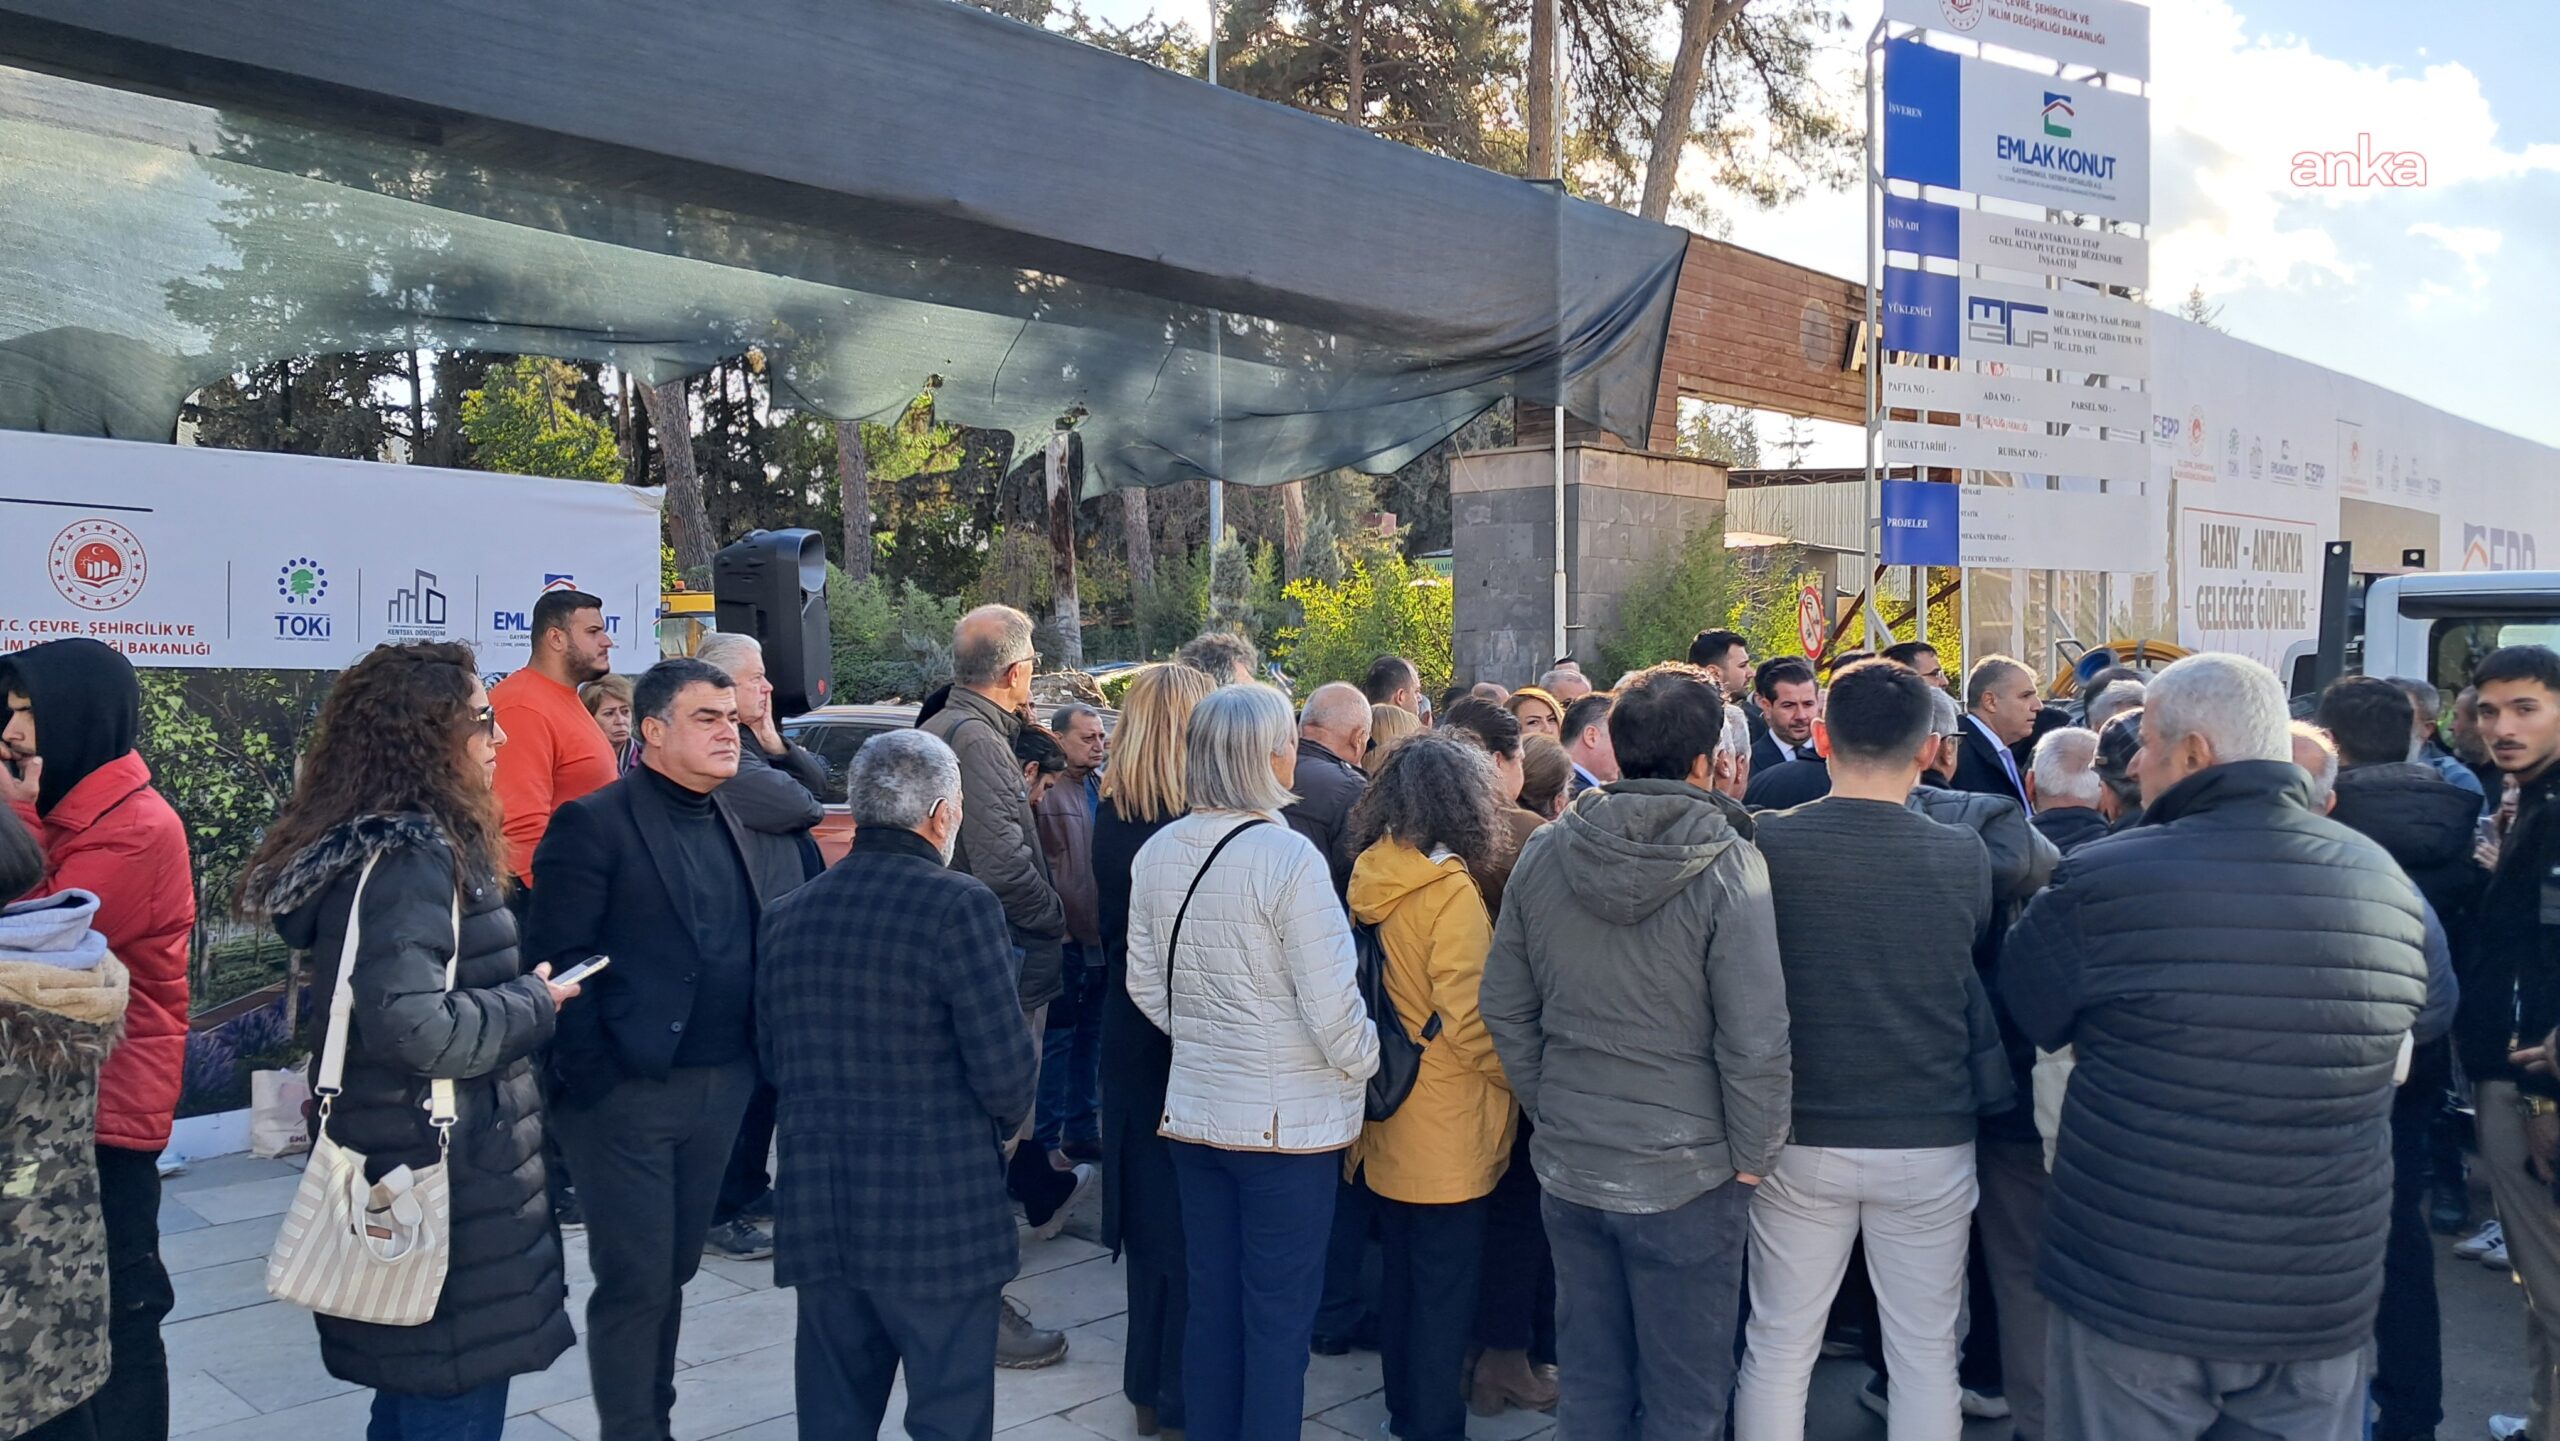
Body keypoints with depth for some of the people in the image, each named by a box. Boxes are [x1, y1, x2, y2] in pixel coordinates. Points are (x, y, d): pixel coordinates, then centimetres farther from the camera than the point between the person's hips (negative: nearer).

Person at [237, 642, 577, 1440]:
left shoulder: (391, 843, 10)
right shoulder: (411, 857, -21)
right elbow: (413, 1025, -29)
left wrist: (516, 994, 8)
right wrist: (535, 1005, -14)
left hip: (406, 1171, 10)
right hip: (441, 1185, -10)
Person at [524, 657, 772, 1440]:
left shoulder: (737, 828, 12)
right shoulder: (594, 823, -10)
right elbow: (555, 960, -13)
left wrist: (753, 1065, 6)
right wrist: (593, 1079, -16)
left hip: (721, 1089, 7)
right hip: (628, 1095, -6)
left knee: (673, 1273, 17)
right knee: (636, 1283, 1)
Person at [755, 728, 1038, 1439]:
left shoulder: (787, 915, 3)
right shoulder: (959, 906, -15)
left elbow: (773, 1058, 10)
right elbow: (1005, 1066, -15)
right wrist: (1003, 1120, 6)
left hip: (818, 1214, 6)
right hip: (939, 1214, -6)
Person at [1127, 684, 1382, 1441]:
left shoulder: (1157, 853, -1)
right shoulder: (1287, 856, -20)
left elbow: (1146, 987, 8)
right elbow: (1331, 1006, -19)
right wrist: (1365, 1069, -1)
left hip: (1193, 1109, 6)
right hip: (1288, 1120, -6)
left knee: (1211, 1306, 17)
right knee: (1280, 1316, 8)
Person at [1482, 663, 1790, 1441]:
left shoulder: (1544, 852, -3)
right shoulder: (1727, 864, -17)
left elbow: (1505, 1009, 4)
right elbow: (1755, 1040, -18)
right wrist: (1752, 1159, -4)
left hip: (1567, 1168, 4)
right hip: (1686, 1174, -4)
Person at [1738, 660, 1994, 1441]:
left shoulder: (1766, 842, -12)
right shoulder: (1963, 855, -10)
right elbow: (1978, 974, 6)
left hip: (1801, 1140, 0)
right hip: (1929, 1141, 1)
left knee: (1779, 1348, 12)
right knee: (1926, 1354, 15)